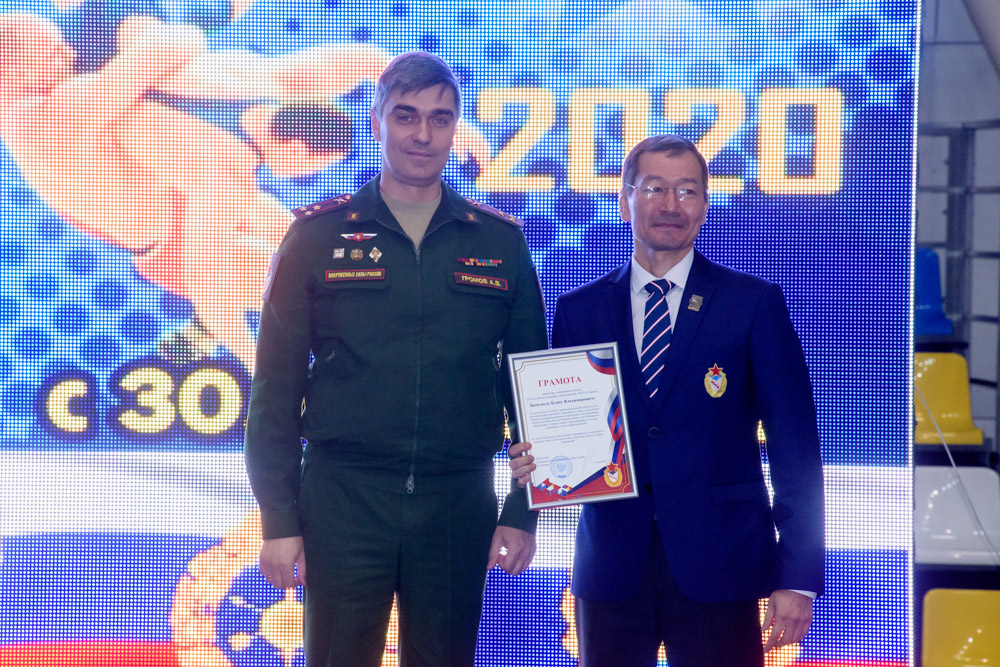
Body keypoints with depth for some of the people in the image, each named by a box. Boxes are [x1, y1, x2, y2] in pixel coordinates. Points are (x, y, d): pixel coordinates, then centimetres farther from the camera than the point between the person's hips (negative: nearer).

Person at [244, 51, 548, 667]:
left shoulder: (500, 243, 7)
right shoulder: (318, 236, 3)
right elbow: (276, 389, 1)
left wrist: (524, 512, 5)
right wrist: (279, 520, -4)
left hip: (458, 506, 2)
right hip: (344, 501, -1)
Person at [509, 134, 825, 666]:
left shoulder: (755, 305, 1)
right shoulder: (578, 311, 9)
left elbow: (795, 446, -1)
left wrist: (799, 576, -7)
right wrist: (533, 464, -11)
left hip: (718, 569, -2)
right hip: (611, 567, 2)